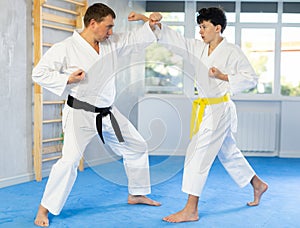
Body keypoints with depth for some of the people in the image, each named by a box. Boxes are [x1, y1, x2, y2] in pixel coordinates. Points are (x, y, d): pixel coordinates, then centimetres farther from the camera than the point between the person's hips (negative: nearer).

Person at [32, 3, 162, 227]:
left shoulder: (112, 43, 3)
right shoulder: (66, 48, -13)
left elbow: (138, 39, 13)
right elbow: (39, 73, -9)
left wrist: (150, 24, -5)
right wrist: (67, 79, -21)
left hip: (108, 113, 7)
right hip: (80, 114, -7)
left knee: (137, 147, 15)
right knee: (69, 161, -19)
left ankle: (137, 194, 35)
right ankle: (44, 209, -1)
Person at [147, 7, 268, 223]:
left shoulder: (232, 51, -11)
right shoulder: (197, 48, 7)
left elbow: (251, 78, -9)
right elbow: (173, 38, 0)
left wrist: (223, 77, -19)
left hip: (220, 109, -8)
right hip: (206, 108, 8)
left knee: (198, 153, -12)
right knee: (228, 152, 21)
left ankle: (191, 210, -6)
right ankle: (258, 184, 43)